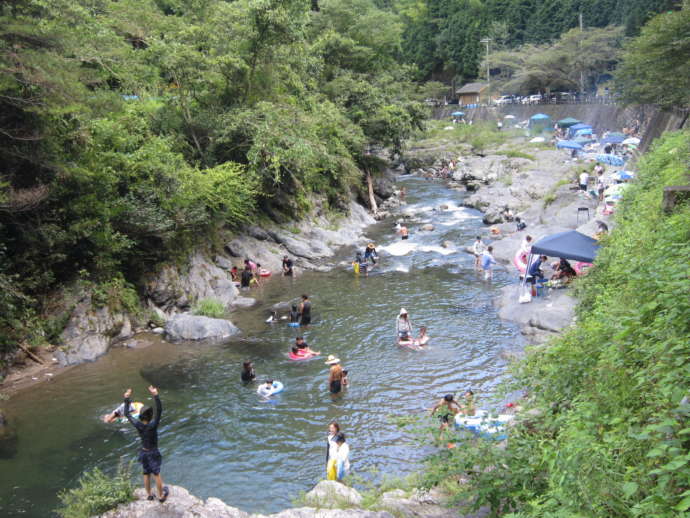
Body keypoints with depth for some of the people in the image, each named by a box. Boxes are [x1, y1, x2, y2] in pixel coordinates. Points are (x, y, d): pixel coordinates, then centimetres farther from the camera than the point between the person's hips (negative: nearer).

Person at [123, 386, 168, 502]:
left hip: (143, 453, 5)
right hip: (153, 452, -5)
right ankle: (161, 496, 25)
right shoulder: (152, 425, -28)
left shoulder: (138, 425, -15)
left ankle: (149, 495, 35)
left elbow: (127, 414, -3)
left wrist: (126, 399, -1)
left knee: (146, 474, 20)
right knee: (156, 474, 11)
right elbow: (159, 411, -38)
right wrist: (156, 396, -46)